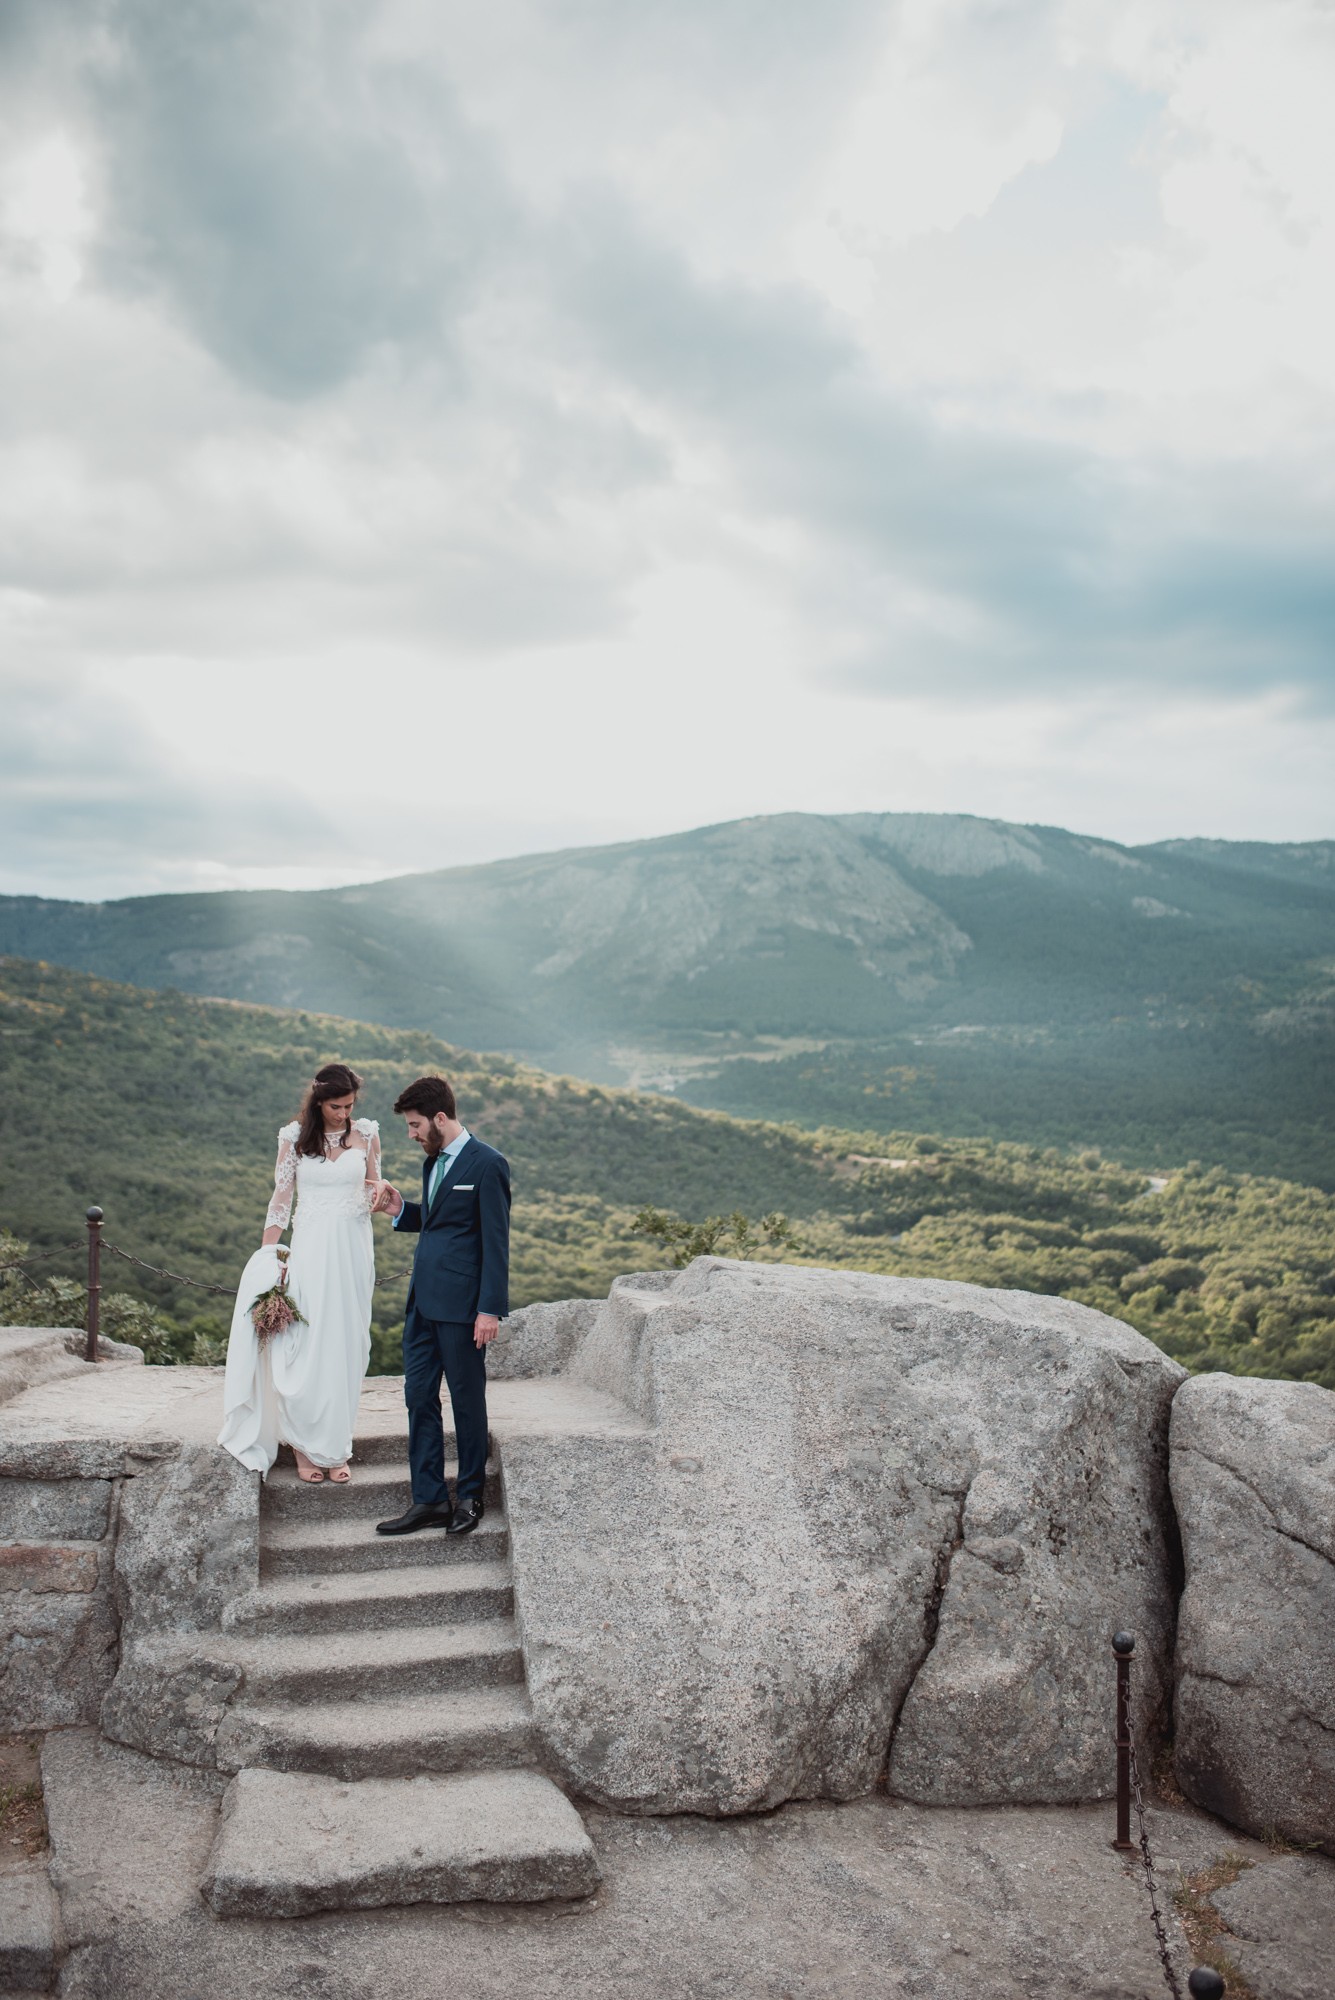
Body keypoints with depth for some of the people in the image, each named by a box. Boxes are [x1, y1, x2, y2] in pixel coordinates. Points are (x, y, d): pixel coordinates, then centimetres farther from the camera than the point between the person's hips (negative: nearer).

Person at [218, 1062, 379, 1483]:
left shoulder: (366, 1133, 4)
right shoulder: (295, 1136, -1)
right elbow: (281, 1198, 1)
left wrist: (376, 1196, -11)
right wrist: (268, 1257, -3)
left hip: (352, 1249, 2)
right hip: (308, 1247, -2)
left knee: (346, 1347, 4)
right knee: (306, 1346, -4)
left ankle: (336, 1447, 12)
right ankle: (305, 1446, 7)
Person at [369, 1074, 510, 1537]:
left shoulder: (486, 1164, -12)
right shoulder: (433, 1162, 15)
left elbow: (496, 1240, -14)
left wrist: (490, 1308, -17)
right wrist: (400, 1210, 6)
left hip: (461, 1304, -8)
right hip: (423, 1300, 8)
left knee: (467, 1400, 5)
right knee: (419, 1398, 9)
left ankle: (470, 1497, 19)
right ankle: (429, 1500, 16)